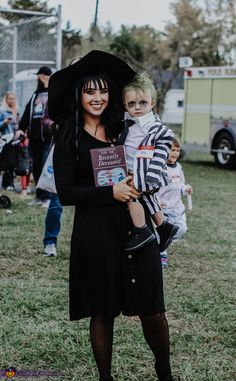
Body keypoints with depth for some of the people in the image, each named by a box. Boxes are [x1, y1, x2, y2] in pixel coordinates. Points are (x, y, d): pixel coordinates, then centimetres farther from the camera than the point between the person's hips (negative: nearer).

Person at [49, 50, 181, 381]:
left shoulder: (122, 129, 10)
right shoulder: (69, 138, -1)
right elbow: (66, 193, -8)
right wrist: (110, 192, -16)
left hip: (137, 226, 3)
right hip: (95, 232, -3)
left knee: (152, 310, 3)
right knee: (102, 312, 7)